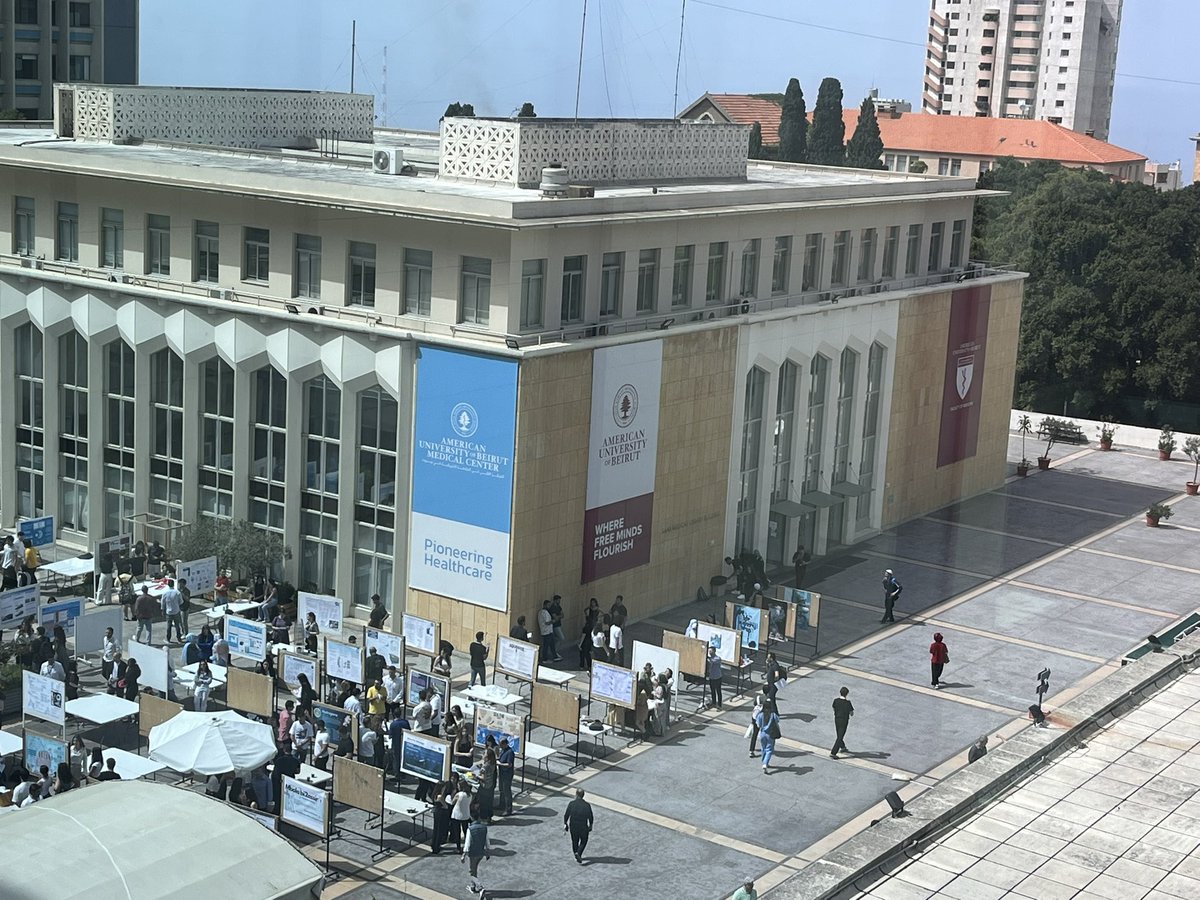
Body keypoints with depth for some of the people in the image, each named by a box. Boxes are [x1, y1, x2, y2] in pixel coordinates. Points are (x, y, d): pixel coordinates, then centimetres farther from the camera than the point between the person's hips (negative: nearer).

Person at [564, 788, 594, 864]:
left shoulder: (571, 804, -15)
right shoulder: (587, 805, -16)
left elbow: (566, 815, -8)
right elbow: (591, 817, -8)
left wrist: (565, 824, 9)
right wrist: (590, 825, 10)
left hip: (573, 827, 1)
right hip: (583, 828, -1)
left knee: (575, 841, 22)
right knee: (583, 841, 18)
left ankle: (576, 855, 31)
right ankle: (578, 854, -2)